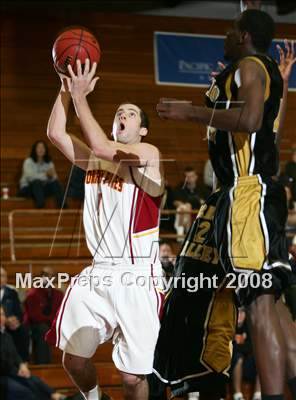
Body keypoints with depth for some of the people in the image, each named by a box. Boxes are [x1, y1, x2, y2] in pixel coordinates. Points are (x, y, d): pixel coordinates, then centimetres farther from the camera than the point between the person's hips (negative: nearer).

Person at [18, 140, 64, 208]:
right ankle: (40, 206, -52)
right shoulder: (28, 162, -6)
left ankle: (62, 206, -35)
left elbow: (54, 178, -2)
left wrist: (52, 175, -25)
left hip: (43, 188, 4)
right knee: (37, 182, -37)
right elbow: (30, 176, -23)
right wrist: (45, 175, -30)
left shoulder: (49, 163, 8)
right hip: (28, 187, -4)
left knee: (55, 182, -23)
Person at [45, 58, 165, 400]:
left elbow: (103, 147, -18)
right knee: (73, 359, -1)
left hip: (136, 275, -5)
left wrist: (80, 97, -13)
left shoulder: (147, 154, -3)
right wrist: (66, 88, -1)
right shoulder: (94, 159, 16)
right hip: (99, 271, 6)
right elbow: (55, 133, 5)